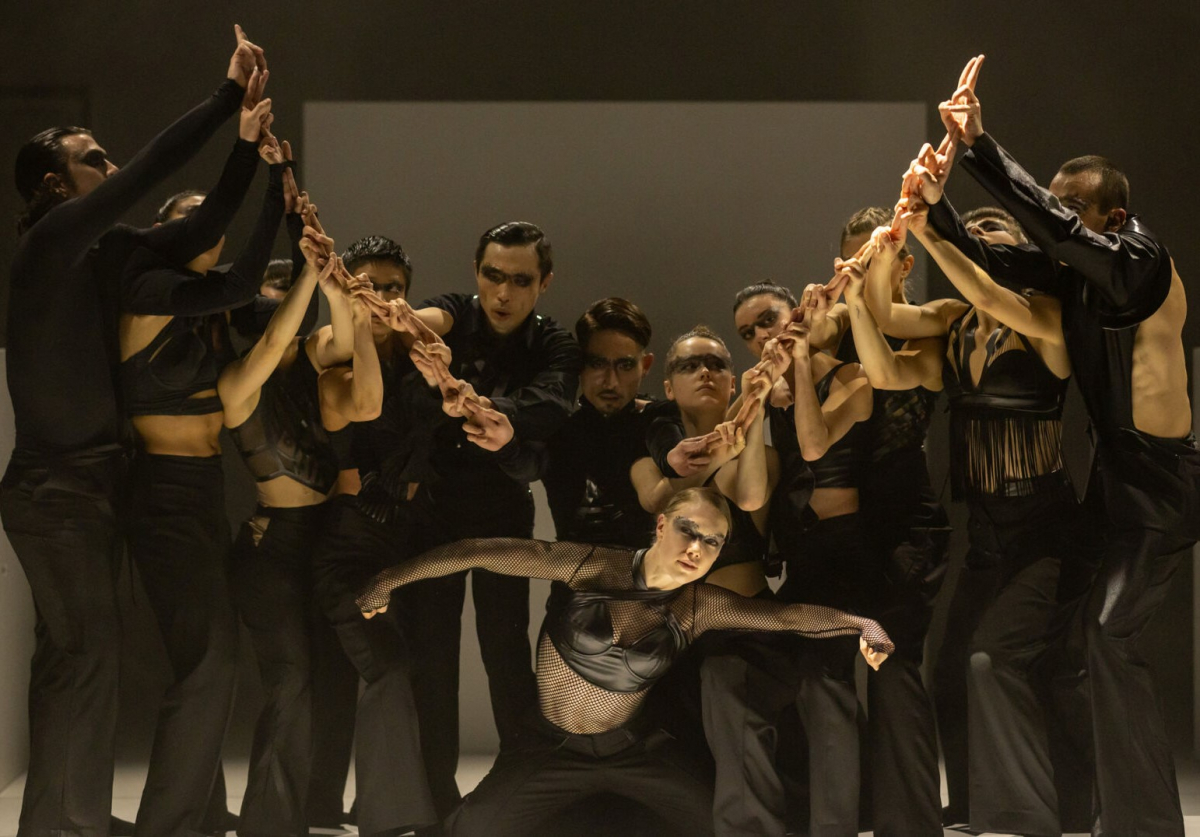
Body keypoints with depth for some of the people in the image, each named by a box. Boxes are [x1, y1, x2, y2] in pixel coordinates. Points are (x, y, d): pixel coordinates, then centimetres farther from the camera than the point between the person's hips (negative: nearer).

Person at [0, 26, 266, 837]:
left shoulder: (100, 250, 10)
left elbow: (197, 232, 13)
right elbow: (153, 167, -21)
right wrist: (229, 93, -19)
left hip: (87, 480, 9)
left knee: (78, 656, 14)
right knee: (88, 657, -8)